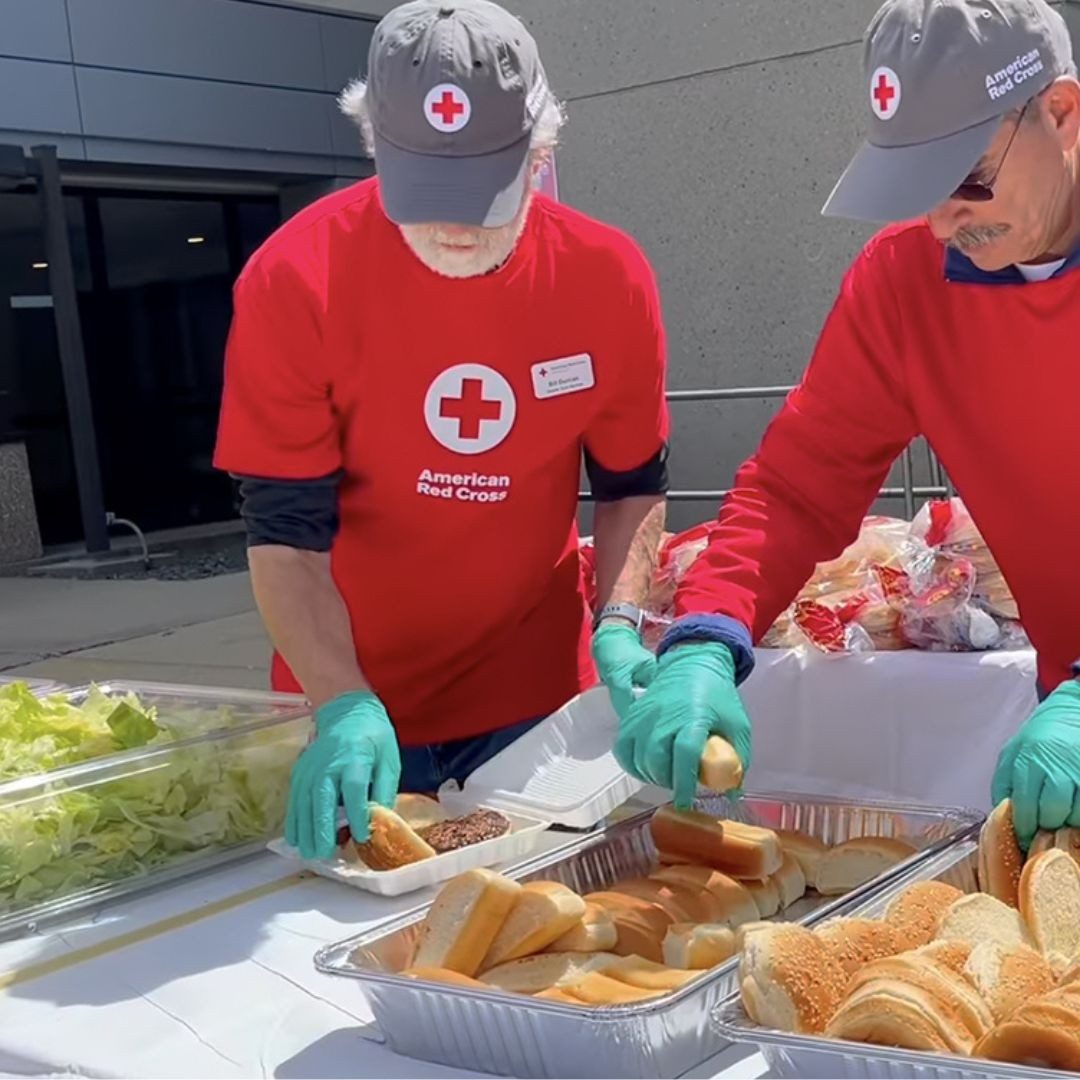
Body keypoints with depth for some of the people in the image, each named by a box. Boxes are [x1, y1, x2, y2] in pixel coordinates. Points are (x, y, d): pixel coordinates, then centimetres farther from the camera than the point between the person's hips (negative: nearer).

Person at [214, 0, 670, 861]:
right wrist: (346, 708, -26)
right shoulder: (295, 281, -18)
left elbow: (634, 482, 2)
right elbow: (285, 531, -16)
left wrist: (619, 623, -13)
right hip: (350, 698, -1)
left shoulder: (608, 277, -11)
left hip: (538, 690, 2)